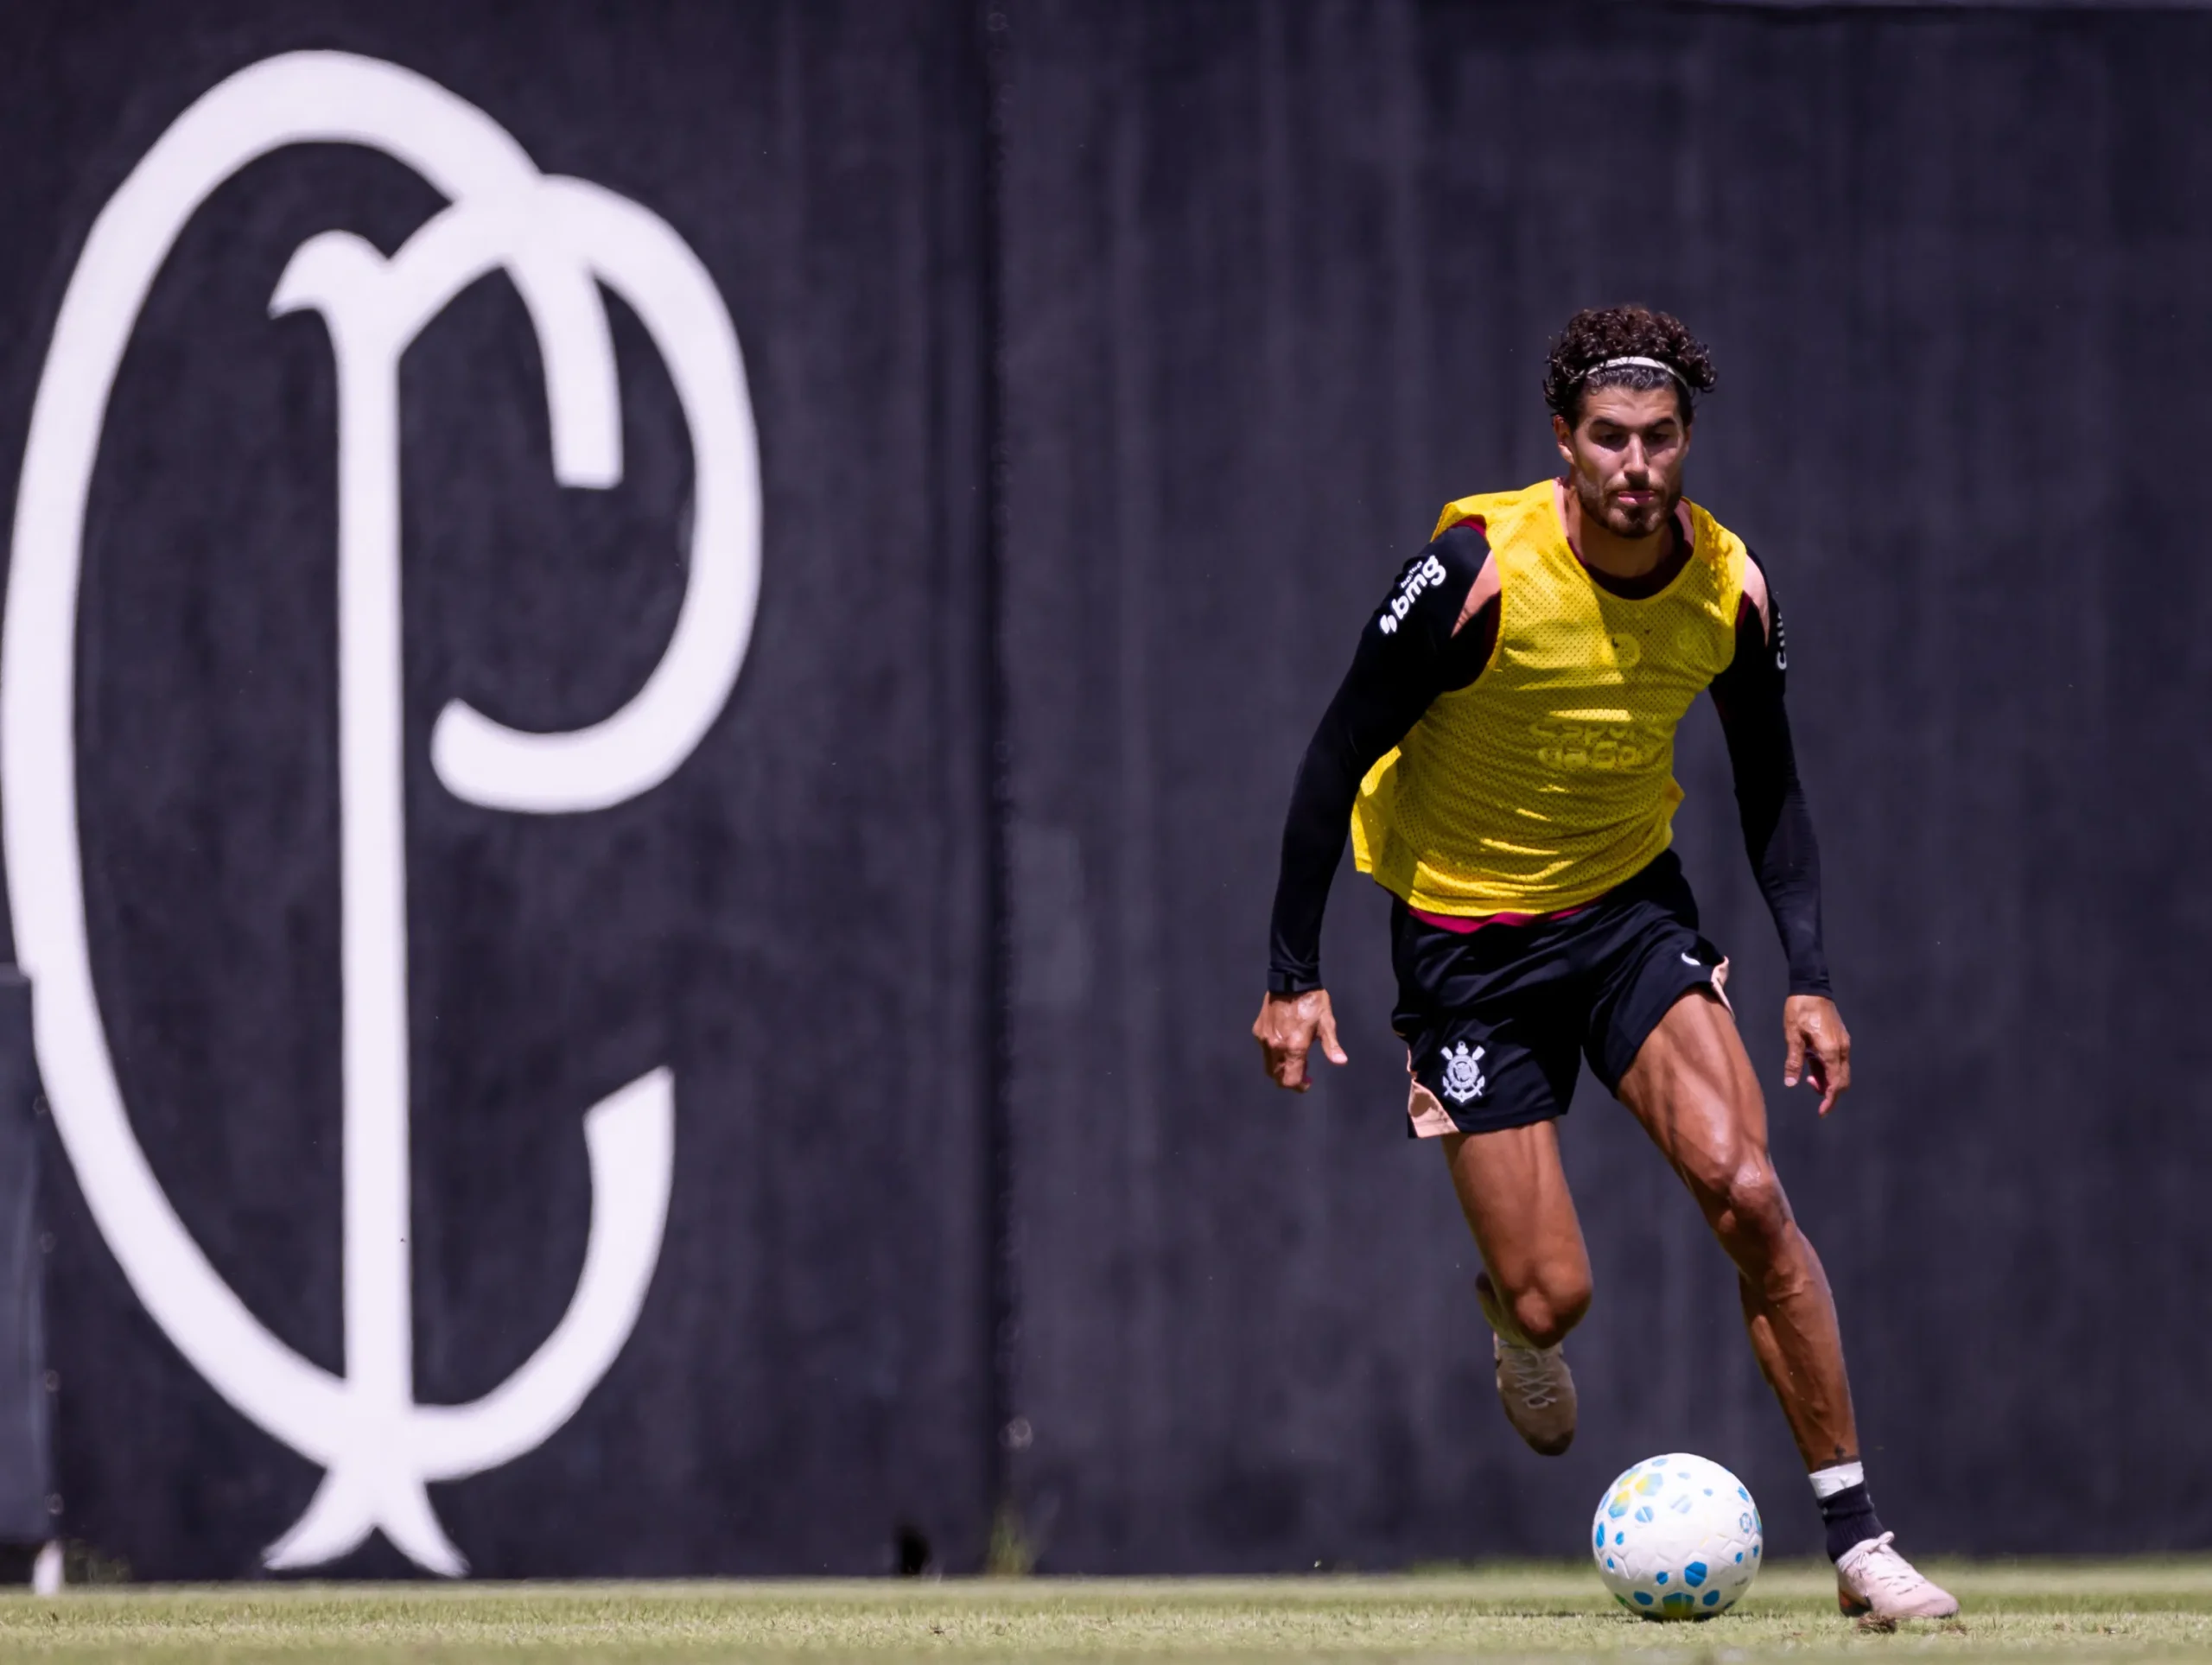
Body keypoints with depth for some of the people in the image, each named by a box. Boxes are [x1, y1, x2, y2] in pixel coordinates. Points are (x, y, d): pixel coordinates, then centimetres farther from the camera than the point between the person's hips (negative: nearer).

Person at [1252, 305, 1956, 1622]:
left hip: (1632, 907, 3)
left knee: (1747, 1192, -19)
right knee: (1554, 1300, -7)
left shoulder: (1731, 587, -10)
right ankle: (1512, 1315, 35)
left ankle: (1858, 1538, -12)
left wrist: (1810, 978, -3)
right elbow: (1341, 756, -13)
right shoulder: (1478, 571, -22)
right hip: (1464, 932, -3)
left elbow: (1770, 784, 5)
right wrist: (1293, 974, -13)